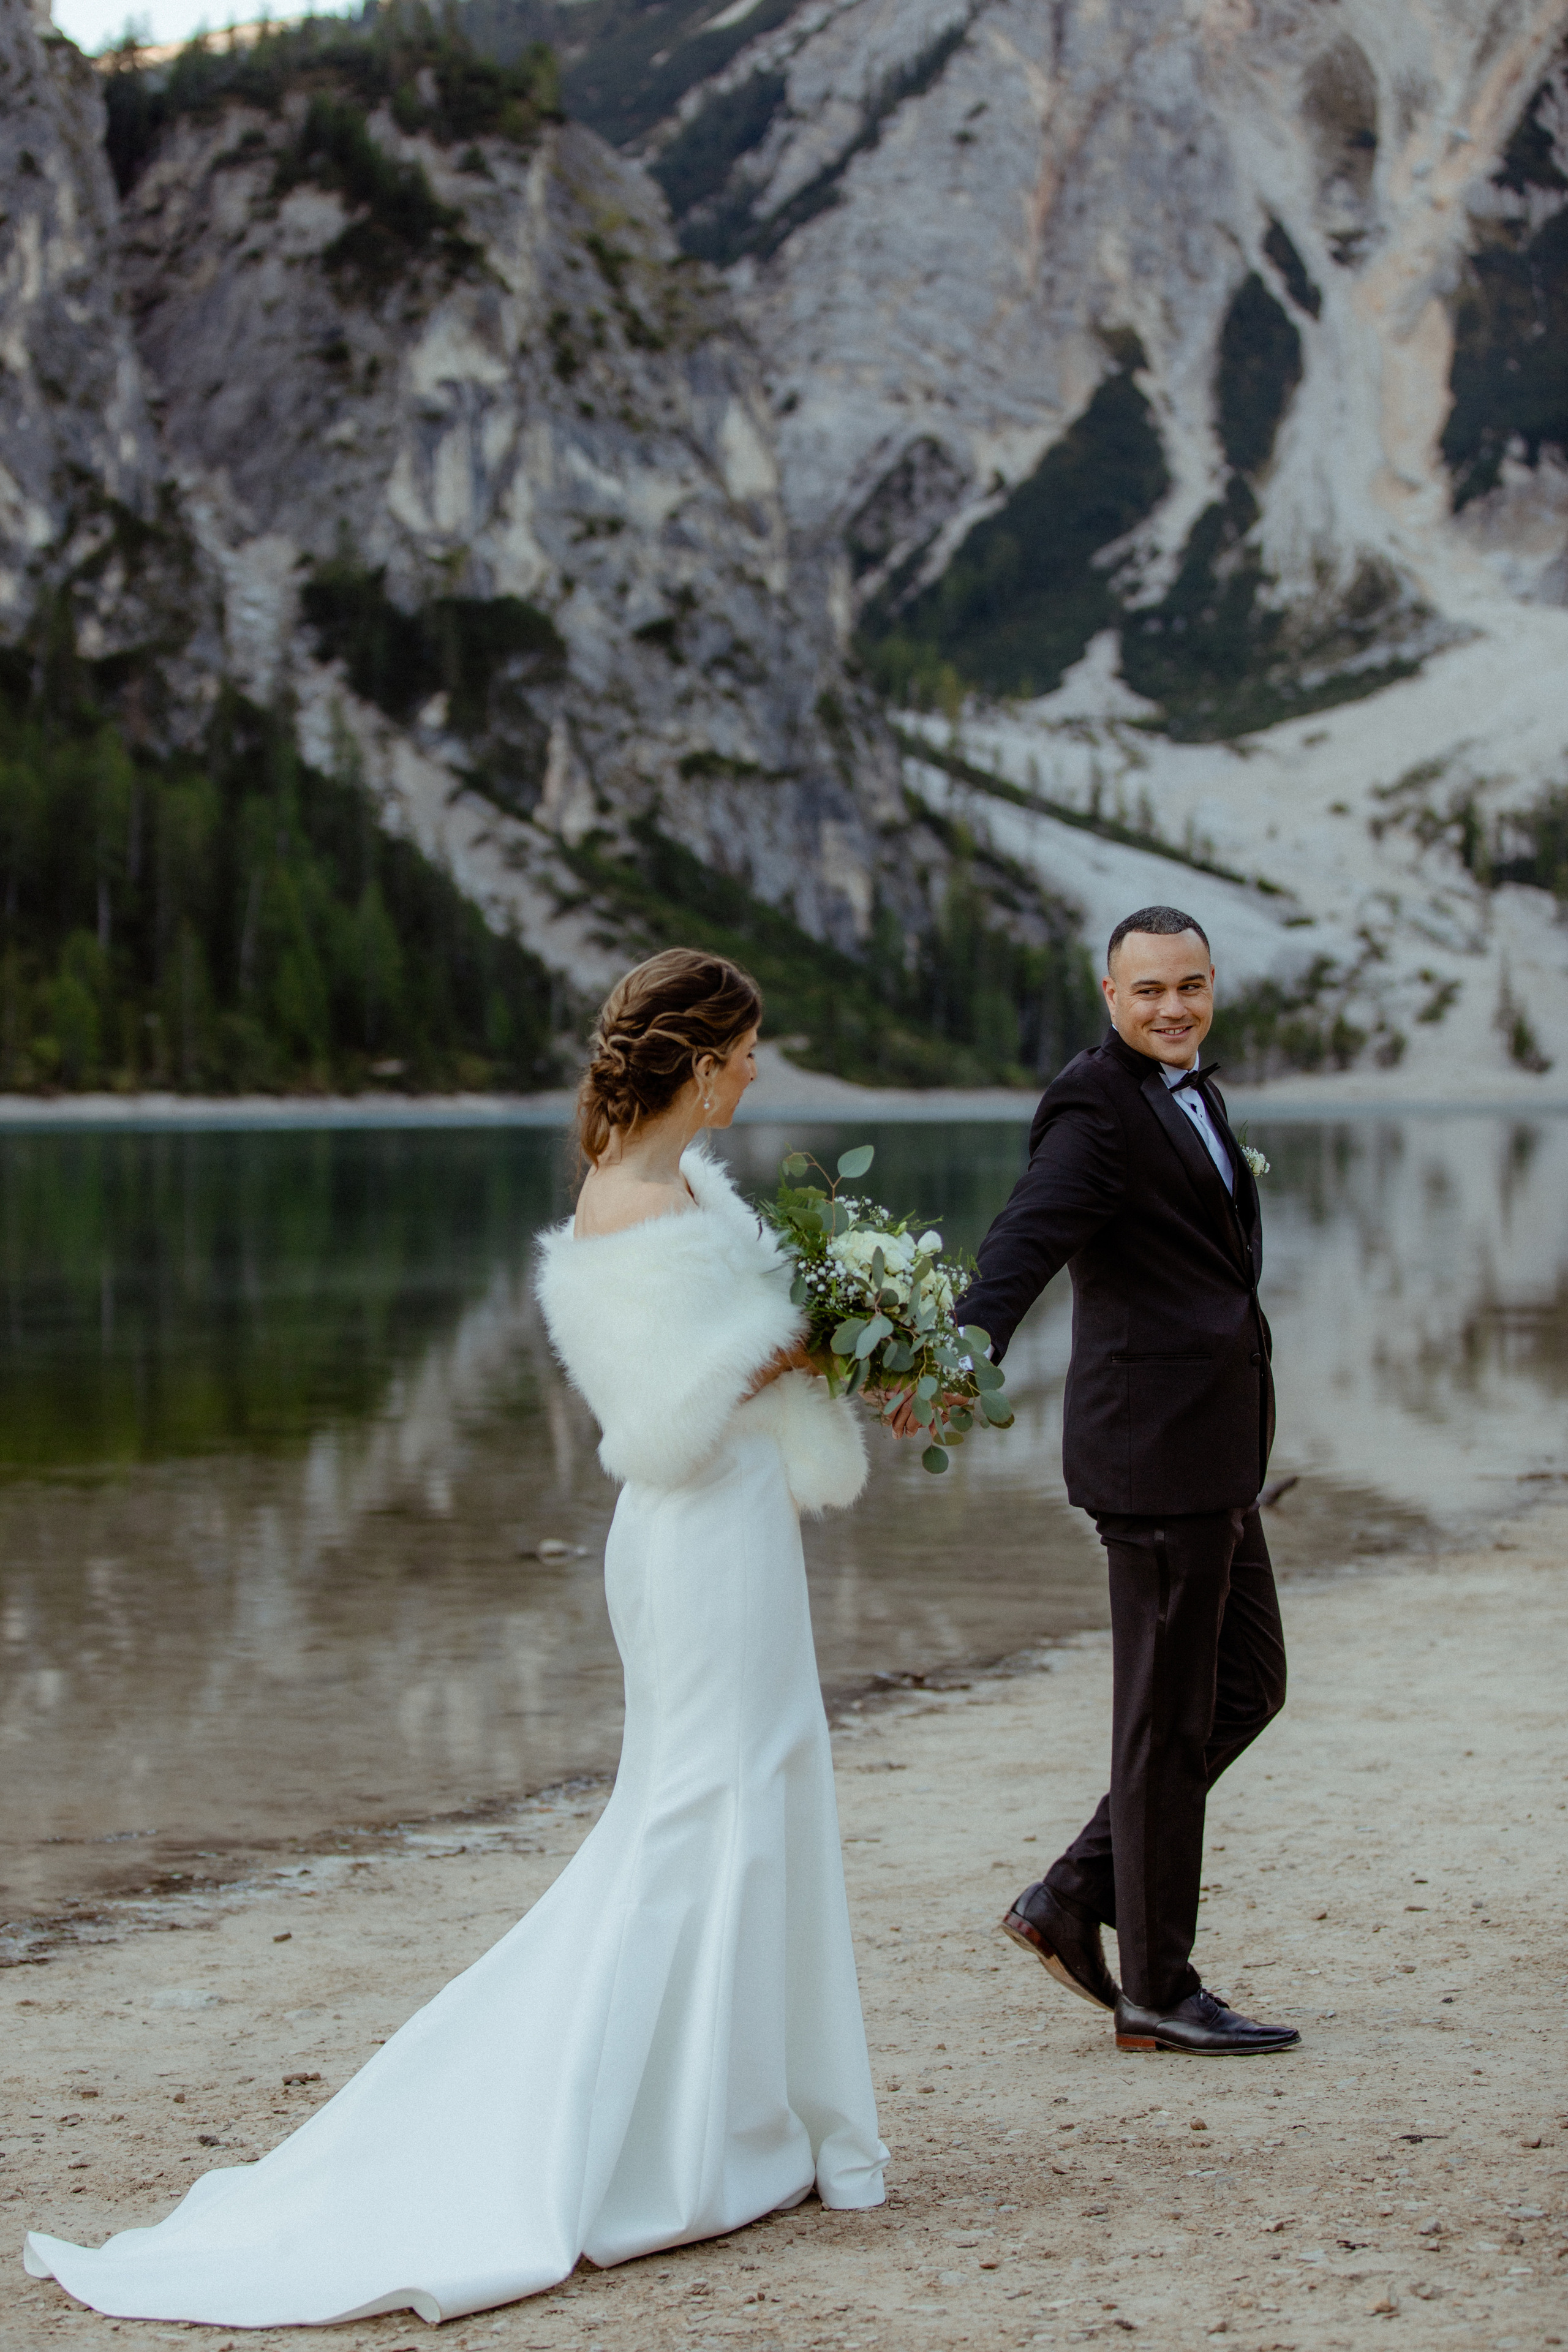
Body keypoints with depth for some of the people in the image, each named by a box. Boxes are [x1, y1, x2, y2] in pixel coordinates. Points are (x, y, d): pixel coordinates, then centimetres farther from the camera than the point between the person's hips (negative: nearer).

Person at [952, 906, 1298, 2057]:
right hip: (1161, 1451, -10)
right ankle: (1159, 1992, 10)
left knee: (1248, 1686, 16)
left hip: (1215, 1447, 10)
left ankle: (1073, 1898, 20)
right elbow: (1028, 1240, -28)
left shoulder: (1190, 1092, 16)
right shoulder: (1097, 1108, -14)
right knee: (1170, 1717, -1)